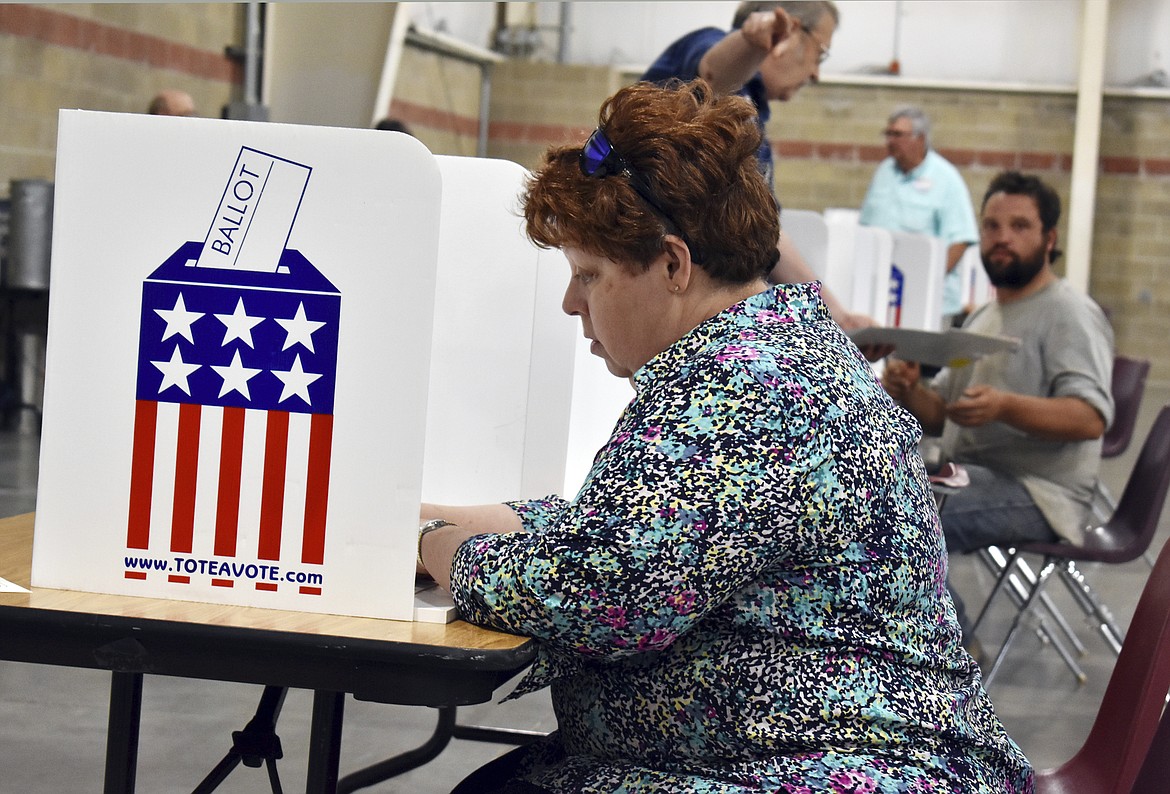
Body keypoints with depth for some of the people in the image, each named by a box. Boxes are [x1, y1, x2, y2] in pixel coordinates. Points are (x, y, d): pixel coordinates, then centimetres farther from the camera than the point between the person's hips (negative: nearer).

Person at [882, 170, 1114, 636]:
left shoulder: (1069, 314, -7)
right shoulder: (983, 317, 20)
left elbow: (1091, 418, -21)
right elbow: (939, 416, 19)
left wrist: (1004, 407, -37)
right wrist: (908, 392, -4)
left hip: (1038, 492, -8)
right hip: (967, 476, 9)